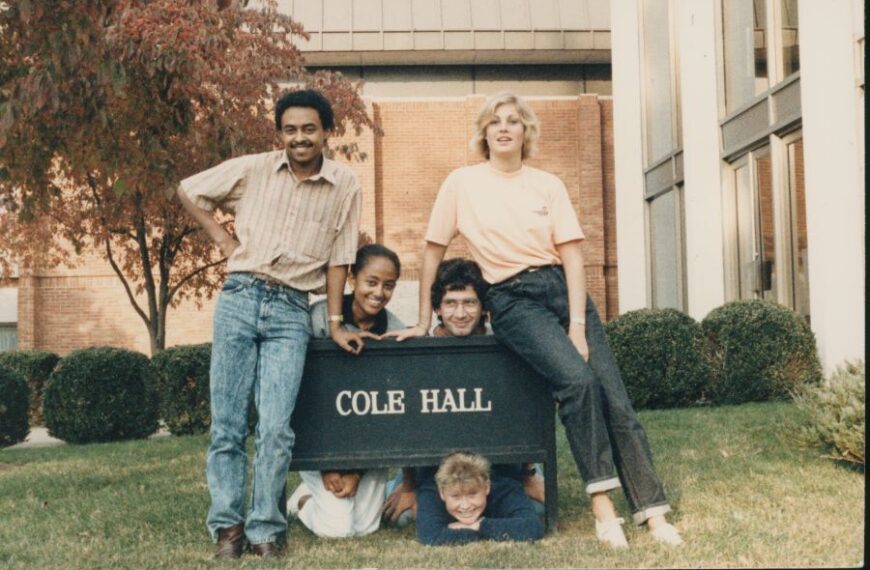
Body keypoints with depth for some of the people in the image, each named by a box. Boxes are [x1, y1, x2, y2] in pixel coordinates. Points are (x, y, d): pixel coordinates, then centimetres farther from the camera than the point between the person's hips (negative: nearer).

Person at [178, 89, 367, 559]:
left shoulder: (345, 187, 4)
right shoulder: (253, 169, 5)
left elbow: (338, 260, 7)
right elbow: (189, 190, 16)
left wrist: (336, 324, 5)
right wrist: (221, 236, 6)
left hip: (291, 311, -1)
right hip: (239, 298, 1)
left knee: (275, 428, -8)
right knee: (227, 424, 3)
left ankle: (266, 530, 5)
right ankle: (227, 525, 14)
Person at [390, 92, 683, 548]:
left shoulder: (549, 185, 8)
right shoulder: (462, 183, 3)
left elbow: (572, 254, 2)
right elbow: (433, 251, 7)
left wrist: (578, 324, -9)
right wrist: (424, 322, 8)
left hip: (562, 290, 3)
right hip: (512, 300, -3)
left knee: (615, 399, -7)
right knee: (578, 380, -27)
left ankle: (653, 514, -2)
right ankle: (602, 506, -18)